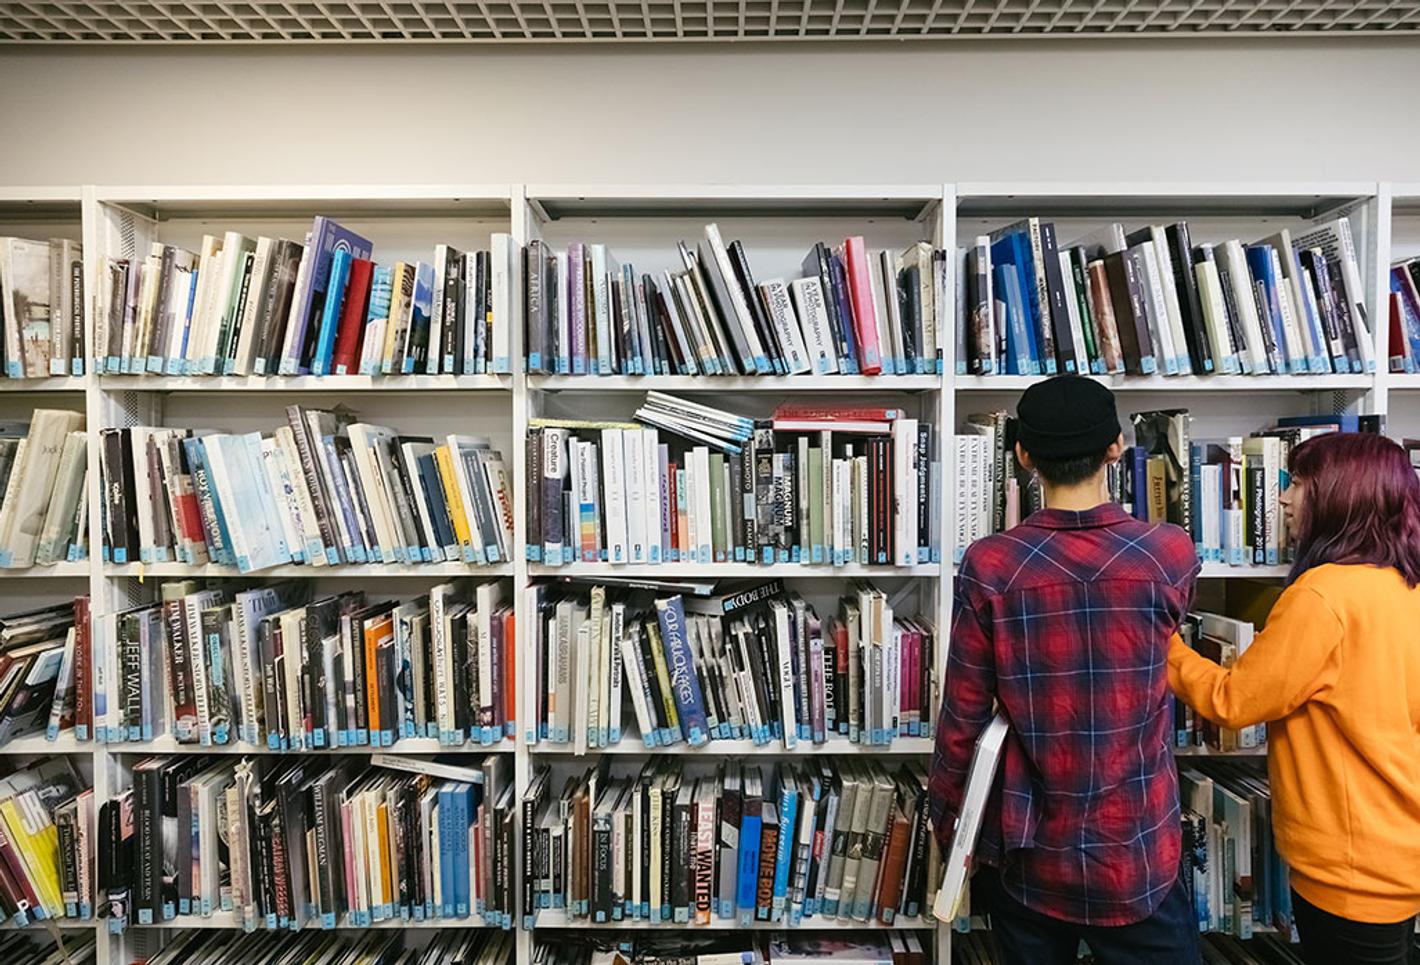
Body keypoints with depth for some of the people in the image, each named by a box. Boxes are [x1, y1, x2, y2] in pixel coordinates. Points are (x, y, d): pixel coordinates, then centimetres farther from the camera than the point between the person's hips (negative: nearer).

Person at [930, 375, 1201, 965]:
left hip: (1026, 855, 1)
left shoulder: (990, 567, -16)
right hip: (1139, 857, 0)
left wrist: (947, 819, 6)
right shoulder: (1171, 556, -13)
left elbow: (963, 718, -11)